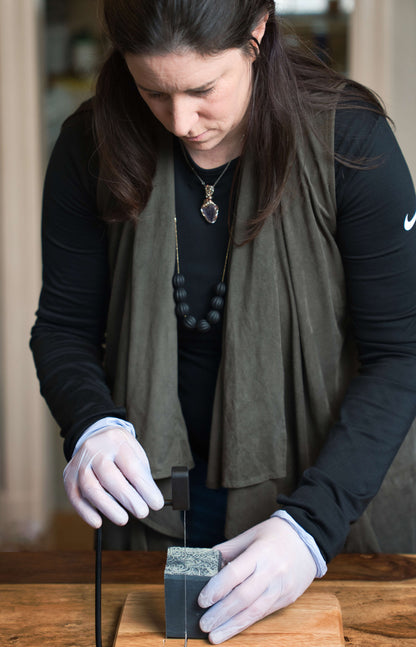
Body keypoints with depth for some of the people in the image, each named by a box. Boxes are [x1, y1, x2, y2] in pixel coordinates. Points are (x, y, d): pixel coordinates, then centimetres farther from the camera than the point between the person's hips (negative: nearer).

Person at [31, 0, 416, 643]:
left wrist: (312, 524, -27)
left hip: (337, 488, -1)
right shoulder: (94, 145, -11)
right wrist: (93, 425, -24)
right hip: (157, 491, 2)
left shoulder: (348, 138, -19)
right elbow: (64, 325, -2)